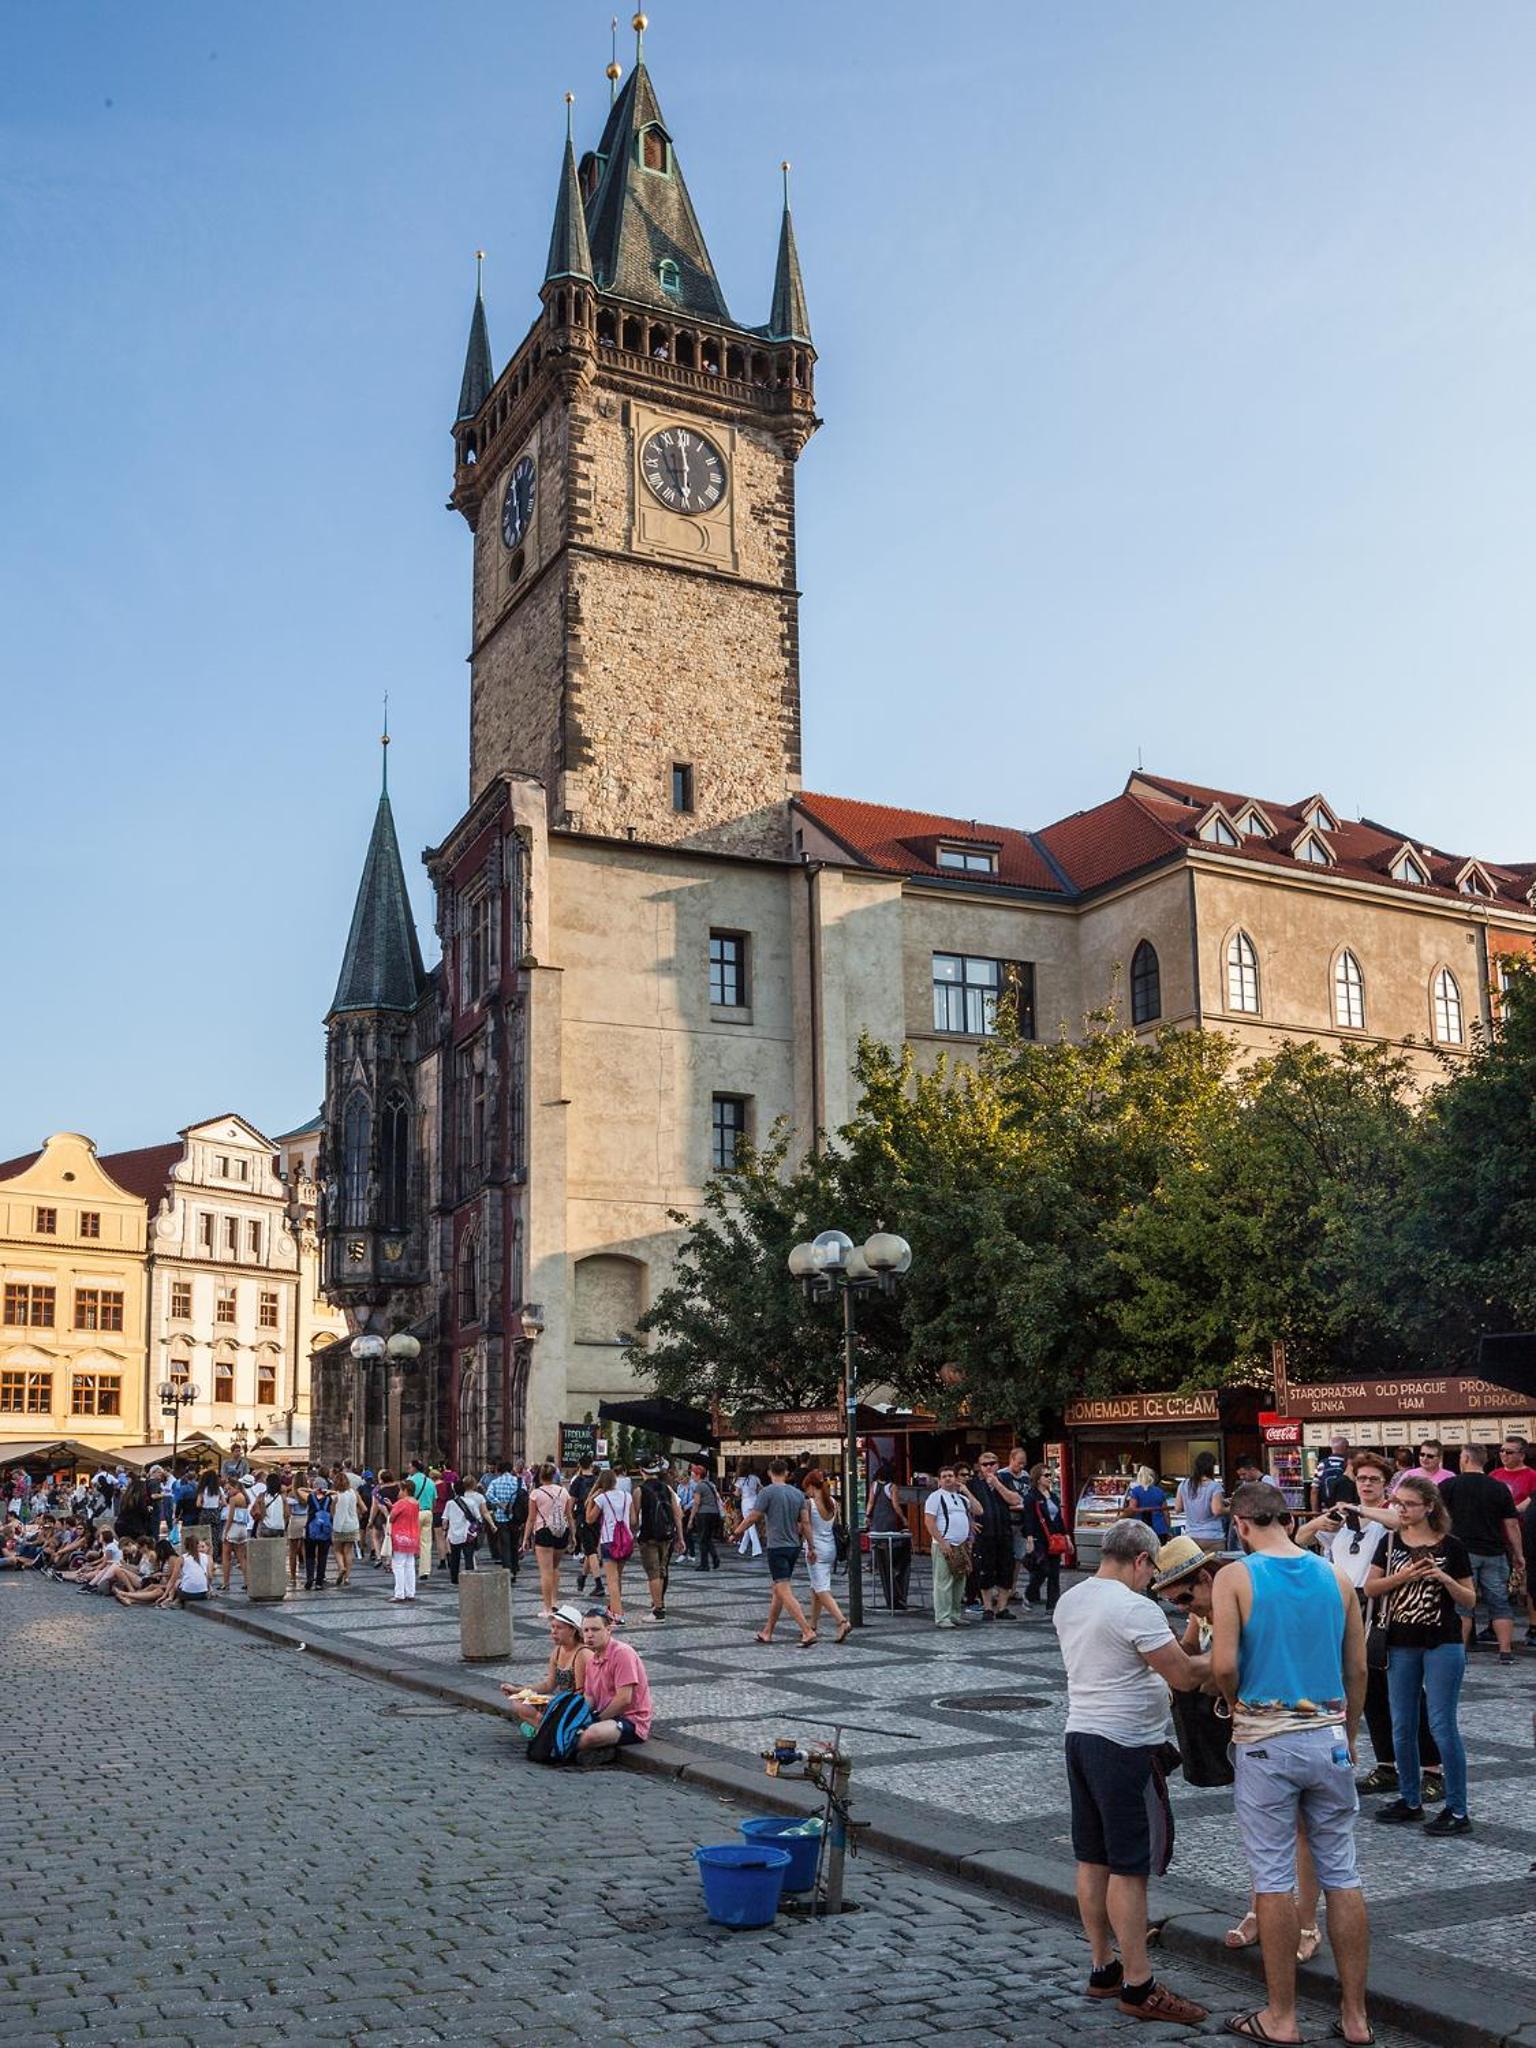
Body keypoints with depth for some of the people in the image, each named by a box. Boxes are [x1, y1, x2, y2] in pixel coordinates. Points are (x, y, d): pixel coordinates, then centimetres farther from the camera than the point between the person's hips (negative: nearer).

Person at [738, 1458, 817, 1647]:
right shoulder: (798, 1493, 8)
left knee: (785, 1593, -10)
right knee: (777, 1590, 17)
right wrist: (811, 1548, 11)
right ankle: (767, 1632, 24)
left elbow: (752, 1517, -9)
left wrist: (737, 1533, 6)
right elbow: (806, 1522, 7)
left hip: (777, 1547, -7)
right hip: (794, 1546, 7)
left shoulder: (767, 1492, -8)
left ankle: (807, 1631, -19)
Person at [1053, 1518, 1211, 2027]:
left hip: (1080, 1733, 9)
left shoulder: (1068, 1602, 8)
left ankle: (1104, 1969, 24)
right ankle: (1138, 1987, 5)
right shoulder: (1135, 1609, -19)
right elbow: (1183, 1676, -18)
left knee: (1093, 1860, 15)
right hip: (1126, 1745, -9)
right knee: (1130, 1869, -2)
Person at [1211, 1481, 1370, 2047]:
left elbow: (1223, 1665, -17)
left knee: (1274, 1879, 5)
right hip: (1329, 1736, 4)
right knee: (1342, 1876, 11)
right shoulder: (1336, 1576, 3)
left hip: (1265, 1740, -4)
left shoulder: (1235, 1577, -9)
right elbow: (1358, 1669, 8)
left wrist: (1236, 1702, 4)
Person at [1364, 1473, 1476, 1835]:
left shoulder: (1451, 1546, -5)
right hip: (1401, 1644, 4)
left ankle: (1457, 1810, 4)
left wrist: (1445, 1578, -18)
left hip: (1442, 1645, -4)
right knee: (1402, 1727, 10)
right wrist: (1401, 1576, -15)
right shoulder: (1391, 1542, 4)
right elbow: (1370, 1588, 1)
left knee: (1443, 1726, -4)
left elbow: (1470, 1601, -1)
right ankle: (1410, 1800, 23)